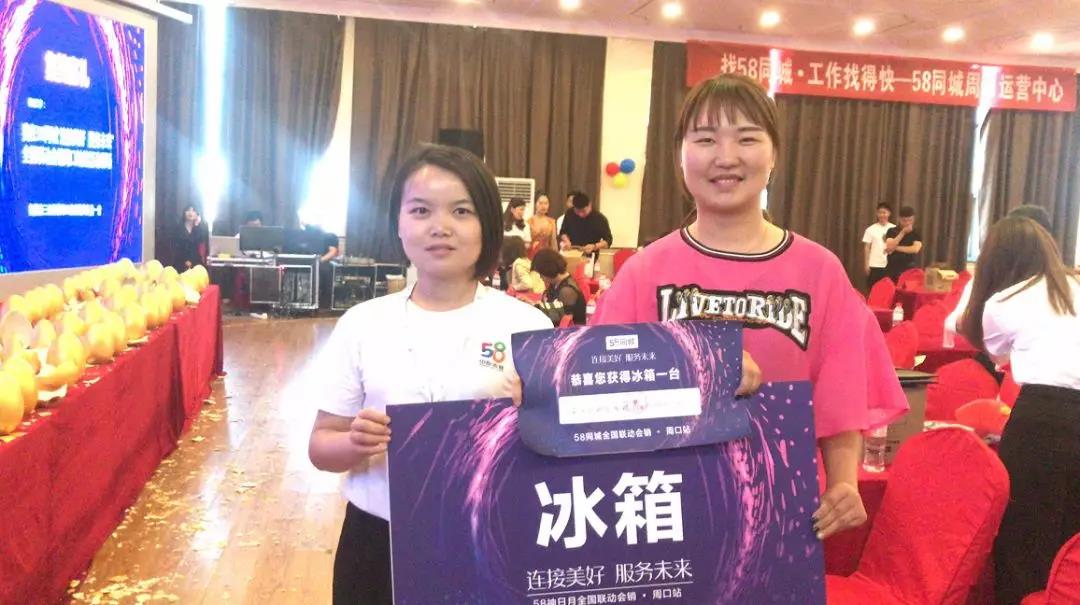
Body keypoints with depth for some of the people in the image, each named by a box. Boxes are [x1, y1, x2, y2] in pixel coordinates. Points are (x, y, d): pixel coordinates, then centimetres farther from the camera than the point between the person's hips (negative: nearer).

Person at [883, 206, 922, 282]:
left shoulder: (917, 233, 4)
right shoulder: (892, 231, 4)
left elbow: (915, 249, -12)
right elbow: (889, 247, -11)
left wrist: (896, 248, -9)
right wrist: (903, 232, -13)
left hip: (909, 270, 0)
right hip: (892, 270, 0)